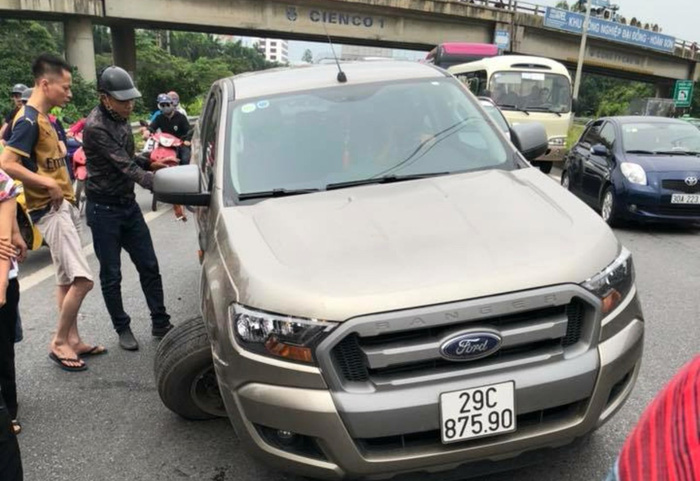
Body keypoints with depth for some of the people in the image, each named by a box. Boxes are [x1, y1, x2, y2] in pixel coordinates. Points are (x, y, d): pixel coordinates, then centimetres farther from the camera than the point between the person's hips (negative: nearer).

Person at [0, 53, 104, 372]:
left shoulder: (44, 118, 13)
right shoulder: (28, 120, -15)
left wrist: (65, 189, 13)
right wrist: (48, 184, -21)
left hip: (64, 206, 10)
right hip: (49, 209, -10)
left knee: (67, 280, 13)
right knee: (81, 279, -11)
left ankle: (72, 339, 22)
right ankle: (59, 342, 4)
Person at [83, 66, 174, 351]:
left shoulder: (120, 119, 5)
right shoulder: (95, 127, -21)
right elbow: (125, 167, -28)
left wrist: (150, 164, -2)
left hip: (129, 205, 7)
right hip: (104, 210, -7)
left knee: (149, 266, 8)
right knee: (111, 275, 5)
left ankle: (160, 323, 19)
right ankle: (122, 329, 21)